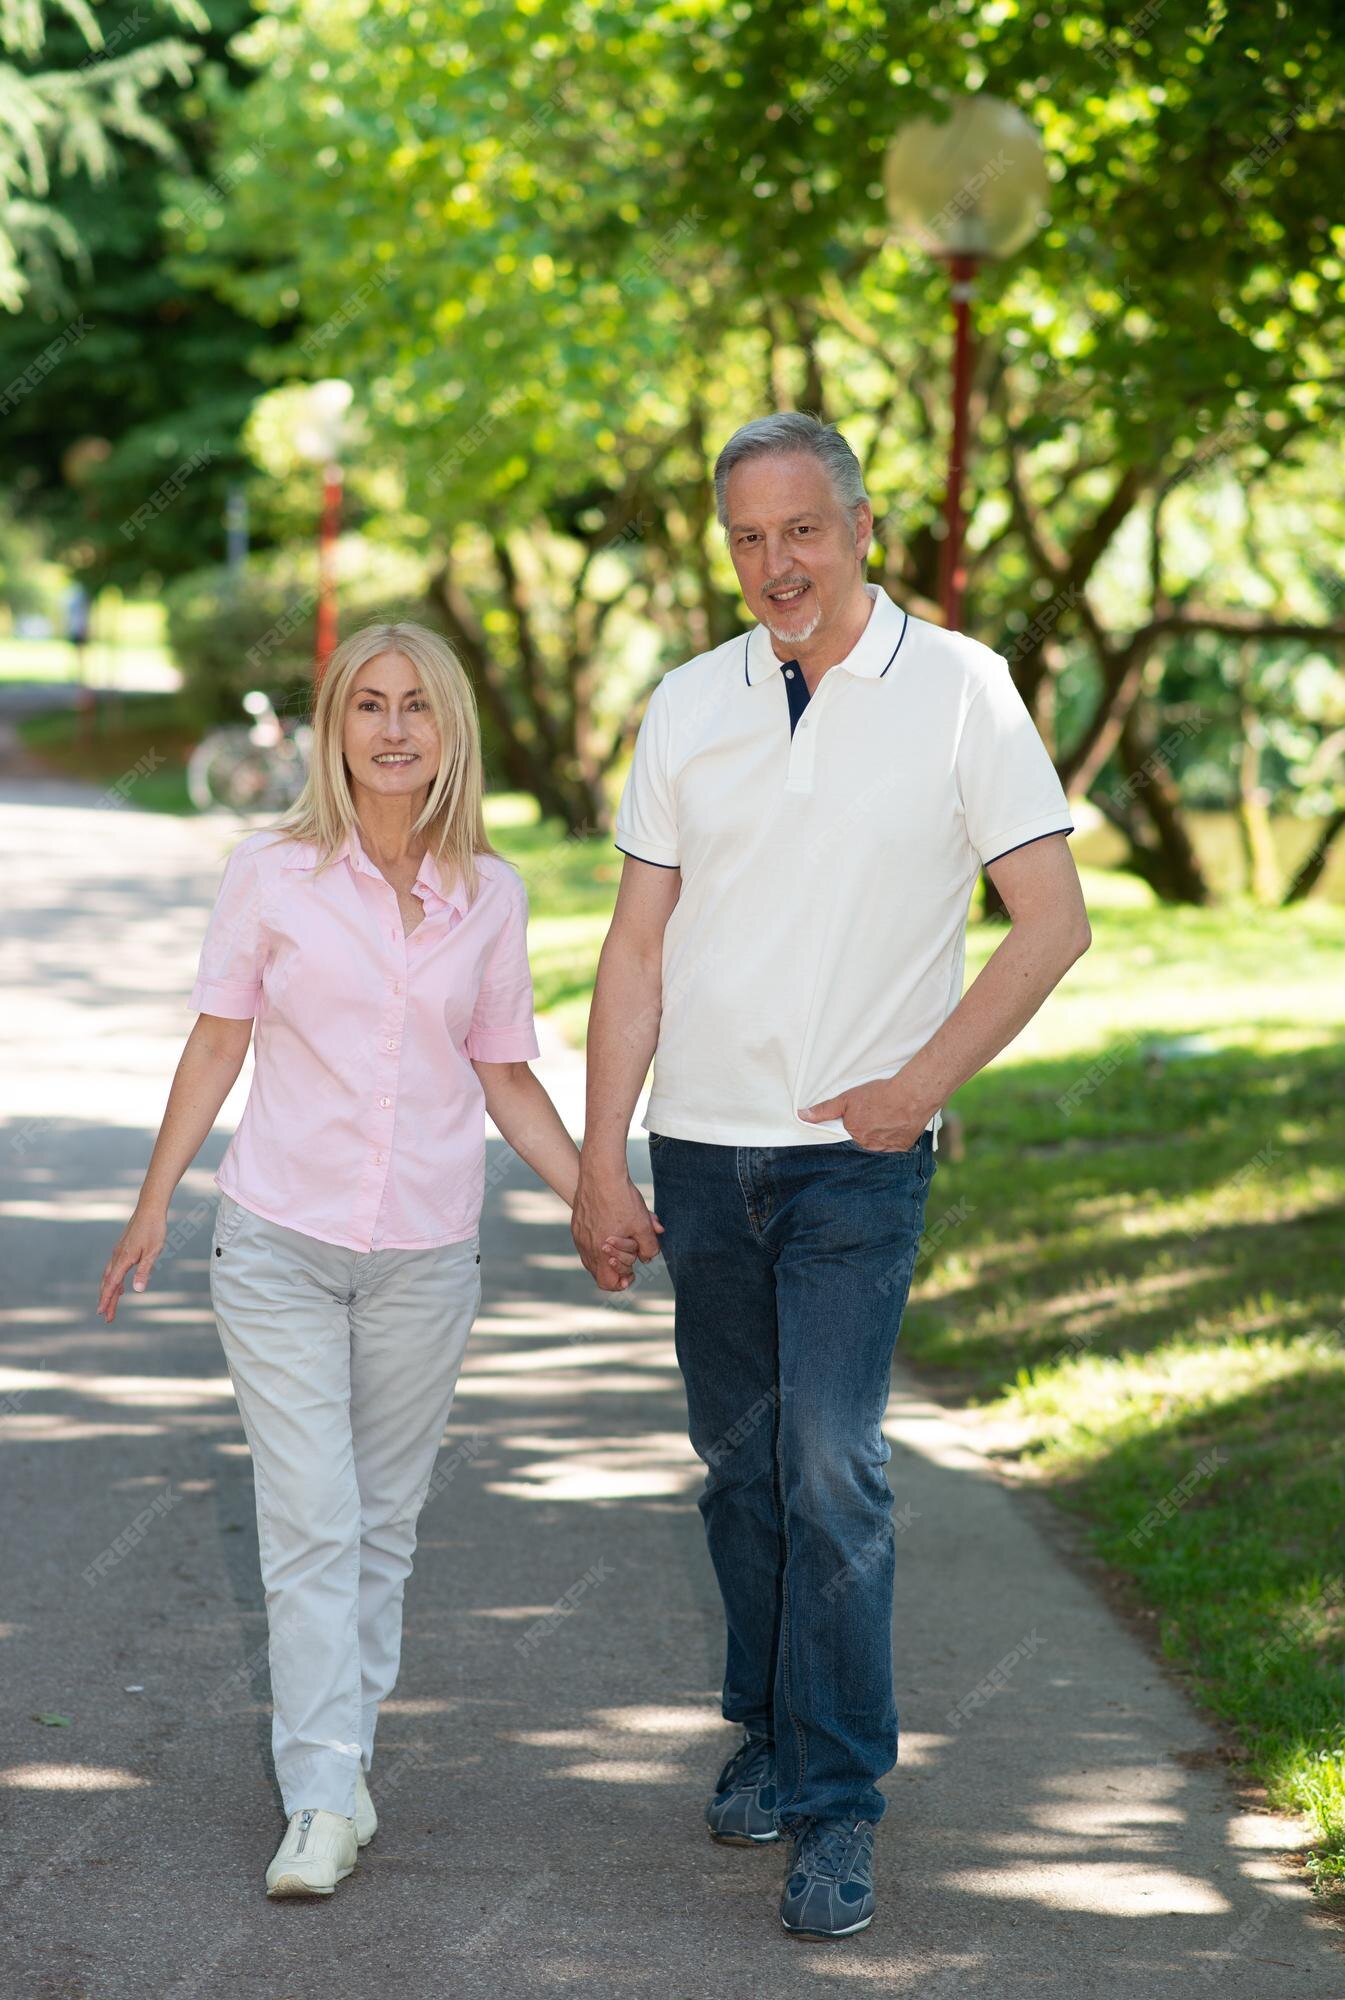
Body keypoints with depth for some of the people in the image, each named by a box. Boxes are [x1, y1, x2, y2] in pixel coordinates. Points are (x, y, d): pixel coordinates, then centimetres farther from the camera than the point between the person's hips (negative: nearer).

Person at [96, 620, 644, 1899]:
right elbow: (218, 1043, 3)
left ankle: (342, 1761, 21)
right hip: (280, 1243, -2)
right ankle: (323, 1800, -6)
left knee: (383, 1519, 10)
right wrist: (154, 1202, 1)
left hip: (426, 1254, 2)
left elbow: (505, 1076, 9)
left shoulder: (490, 895, 2)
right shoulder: (270, 874, -4)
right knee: (309, 1519, -7)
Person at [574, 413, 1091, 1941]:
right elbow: (637, 947, 6)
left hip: (856, 1153, -3)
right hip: (703, 1146, 4)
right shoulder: (687, 706, 5)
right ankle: (770, 1733, 29)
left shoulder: (958, 688, -4)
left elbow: (1053, 922, -3)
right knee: (740, 1464, 12)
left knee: (831, 1470, -11)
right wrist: (600, 1160, 2)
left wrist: (919, 1085, -9)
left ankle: (836, 1808, -3)